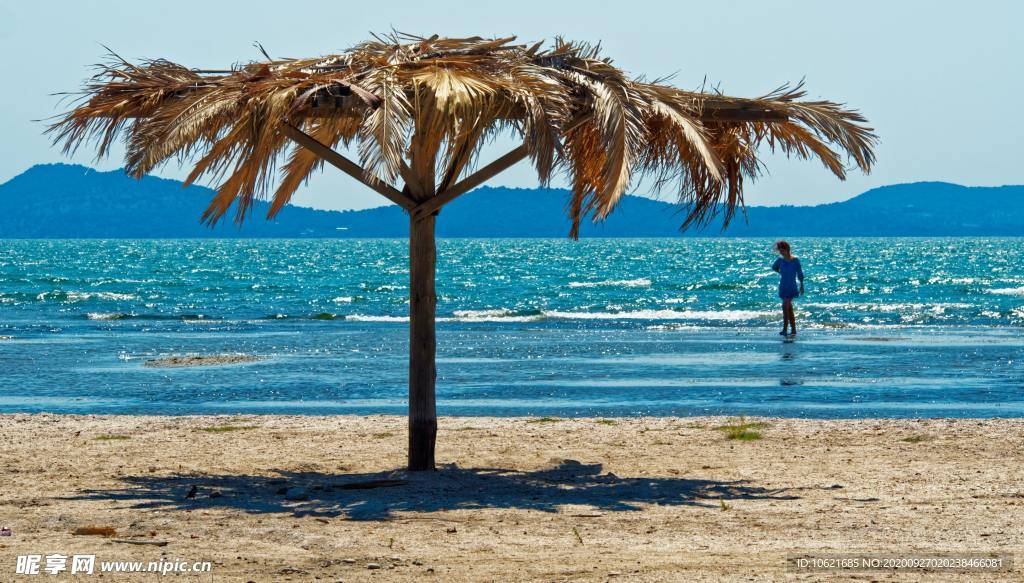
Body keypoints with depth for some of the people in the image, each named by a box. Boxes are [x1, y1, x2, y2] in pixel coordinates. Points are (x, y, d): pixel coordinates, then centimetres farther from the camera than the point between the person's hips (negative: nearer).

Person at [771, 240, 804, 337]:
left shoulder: (795, 260, -9)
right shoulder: (780, 260, 4)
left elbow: (799, 273, -3)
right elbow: (774, 268, 23)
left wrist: (801, 285, 0)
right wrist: (780, 272, 7)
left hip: (791, 286, -6)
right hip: (783, 286, 6)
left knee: (786, 306, -16)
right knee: (789, 308, 10)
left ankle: (785, 329, -16)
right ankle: (793, 330, 16)